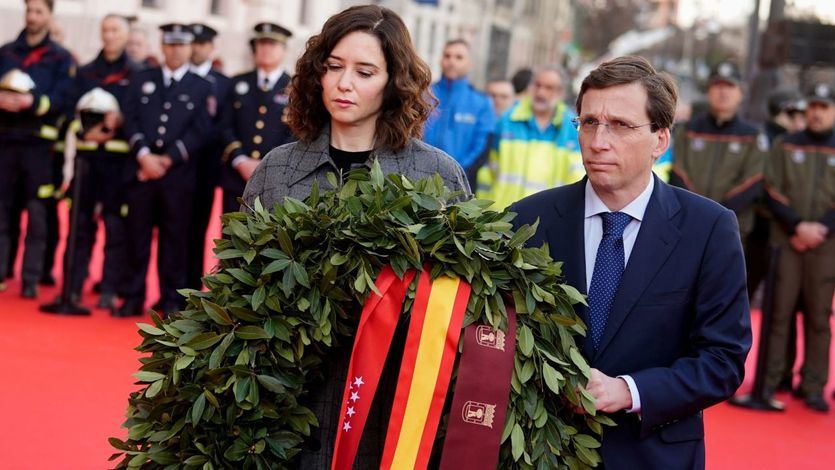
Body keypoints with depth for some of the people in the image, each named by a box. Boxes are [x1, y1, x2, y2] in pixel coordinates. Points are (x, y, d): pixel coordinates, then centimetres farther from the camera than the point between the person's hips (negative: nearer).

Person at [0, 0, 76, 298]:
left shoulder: (61, 58, 5)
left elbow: (62, 100, -6)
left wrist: (32, 101, -22)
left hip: (38, 142, -3)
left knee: (37, 213, -1)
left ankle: (31, 280, 3)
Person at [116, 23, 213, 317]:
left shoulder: (202, 87, 8)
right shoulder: (142, 80, 13)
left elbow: (201, 131, -1)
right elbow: (131, 120, 4)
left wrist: (168, 159, -10)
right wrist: (143, 155, -11)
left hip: (179, 173, -1)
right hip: (142, 169, 2)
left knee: (174, 237, 1)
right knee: (137, 235, 3)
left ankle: (171, 300, 8)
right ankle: (133, 298, 10)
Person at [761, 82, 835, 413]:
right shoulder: (785, 147, 8)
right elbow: (773, 193, 0)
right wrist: (797, 225, -13)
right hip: (785, 242, 0)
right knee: (779, 312, 1)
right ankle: (769, 381, 9)